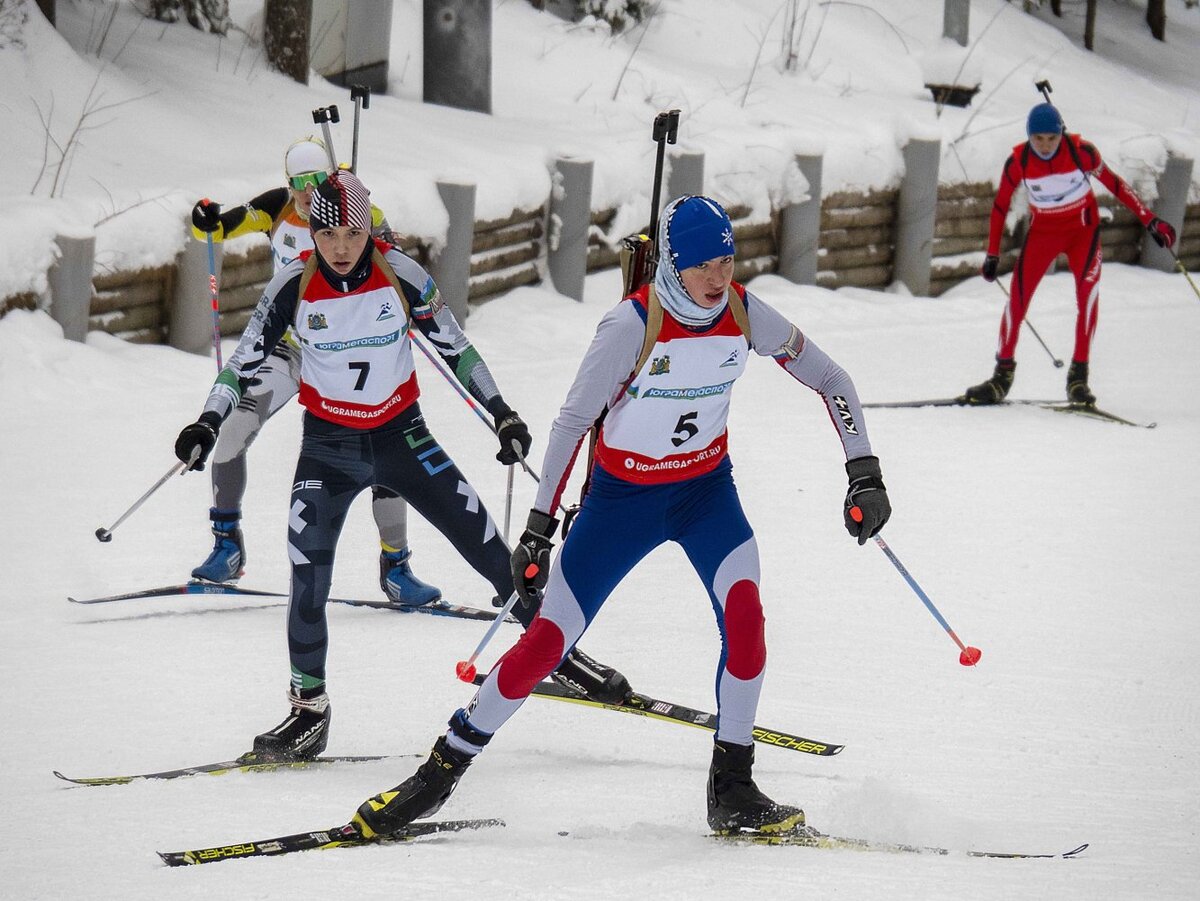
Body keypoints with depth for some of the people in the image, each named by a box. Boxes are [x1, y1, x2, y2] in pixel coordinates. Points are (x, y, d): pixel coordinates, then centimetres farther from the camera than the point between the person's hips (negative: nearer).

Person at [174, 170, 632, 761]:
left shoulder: (400, 276, -12)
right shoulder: (294, 287, -12)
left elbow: (455, 347, 0)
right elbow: (246, 360, -2)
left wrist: (501, 414, -1)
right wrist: (208, 424, -13)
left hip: (402, 435, 0)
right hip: (328, 446, 0)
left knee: (489, 550, -1)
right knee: (308, 580, -11)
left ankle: (559, 654, 16)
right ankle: (308, 712, 5)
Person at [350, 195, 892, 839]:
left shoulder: (744, 315, -13)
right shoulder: (632, 325, -24)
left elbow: (830, 381, -2)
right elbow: (572, 422, -19)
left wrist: (865, 474, -11)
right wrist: (539, 525, -22)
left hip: (705, 489, 3)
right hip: (622, 496, -2)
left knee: (744, 612, -23)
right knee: (549, 640, -5)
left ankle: (731, 790, -11)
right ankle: (441, 771, 10)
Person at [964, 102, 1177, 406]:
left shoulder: (1081, 151, -21)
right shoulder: (1018, 162, -17)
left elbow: (1113, 183, -8)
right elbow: (1000, 206, -3)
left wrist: (1150, 221, -8)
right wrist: (992, 255, 3)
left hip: (1083, 230, -1)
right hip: (1043, 232, 1)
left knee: (1088, 295, -19)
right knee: (1017, 297, -10)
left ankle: (1078, 375, -13)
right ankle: (1003, 375, 3)